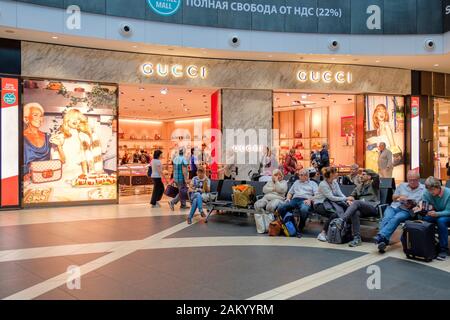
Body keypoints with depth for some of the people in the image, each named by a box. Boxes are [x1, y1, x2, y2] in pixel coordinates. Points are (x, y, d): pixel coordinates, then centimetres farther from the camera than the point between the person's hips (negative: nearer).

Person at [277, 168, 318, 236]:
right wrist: (288, 198, 7)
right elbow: (290, 192, 29)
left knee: (304, 210, -42)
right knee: (280, 208, -27)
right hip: (295, 199, 4)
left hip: (305, 200, -4)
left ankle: (300, 229, -22)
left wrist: (310, 200, -13)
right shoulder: (296, 182, 35)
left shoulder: (313, 183, 21)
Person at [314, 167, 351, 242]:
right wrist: (346, 198, -20)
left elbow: (340, 194, 1)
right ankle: (322, 233, -19)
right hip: (319, 205, -7)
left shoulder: (335, 182, 7)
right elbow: (332, 197, -20)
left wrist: (348, 200, -18)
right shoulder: (323, 184, -16)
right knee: (334, 214, -32)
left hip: (329, 202, 7)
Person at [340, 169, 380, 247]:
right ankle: (357, 238, -35)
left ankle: (341, 221, -49)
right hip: (361, 209, 4)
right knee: (355, 213, -33)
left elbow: (376, 176, -5)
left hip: (373, 207, -4)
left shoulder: (373, 184, 16)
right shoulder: (359, 187, 32)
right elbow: (351, 196, 23)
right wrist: (350, 199, 0)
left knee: (356, 202, -34)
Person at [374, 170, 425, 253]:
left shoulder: (423, 189, 7)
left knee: (396, 218, -35)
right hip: (394, 206, 3)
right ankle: (383, 240, -44)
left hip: (407, 210, -3)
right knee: (386, 218, -29)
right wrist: (399, 197, 1)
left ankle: (381, 236, -47)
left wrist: (413, 205, -17)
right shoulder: (402, 185, 20)